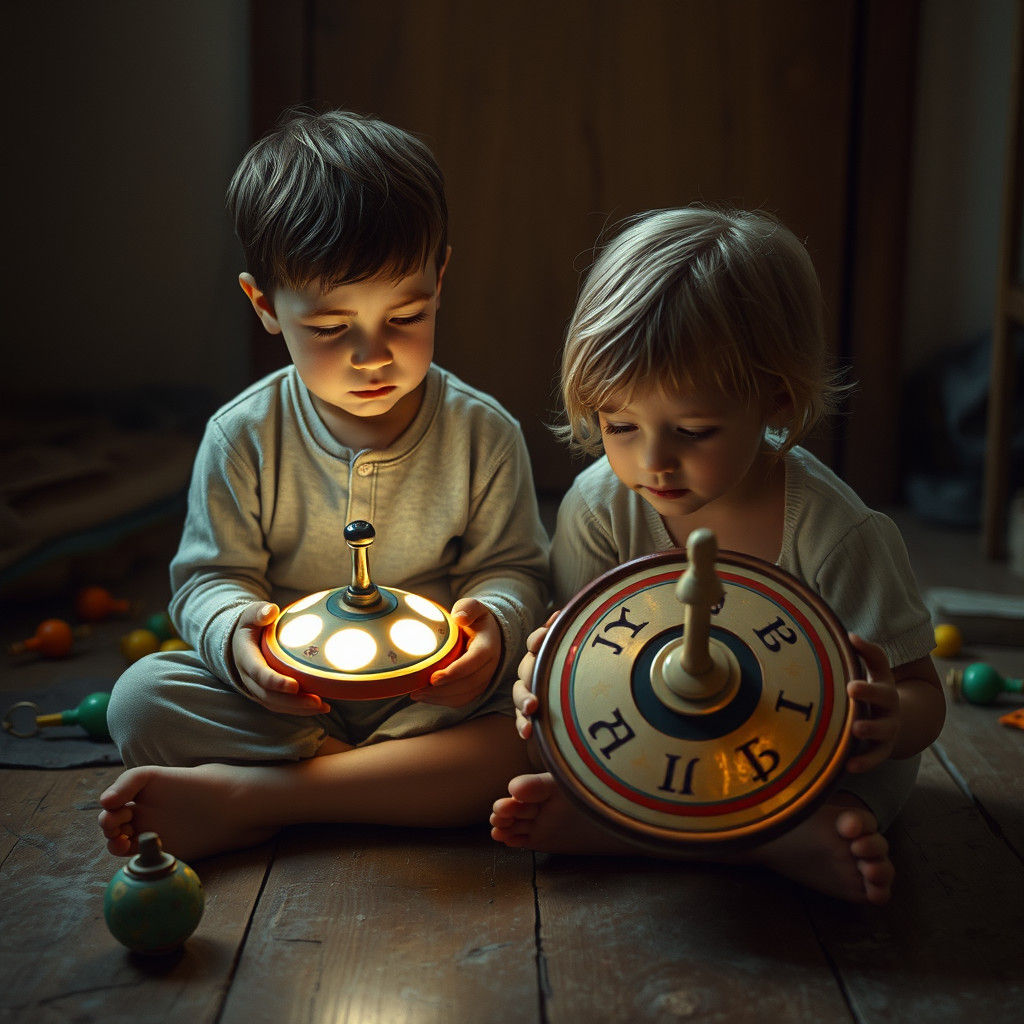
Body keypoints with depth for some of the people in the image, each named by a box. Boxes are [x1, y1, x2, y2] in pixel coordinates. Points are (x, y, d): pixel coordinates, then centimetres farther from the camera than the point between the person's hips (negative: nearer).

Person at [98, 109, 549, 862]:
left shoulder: (485, 435, -6)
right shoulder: (243, 438, -5)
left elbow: (513, 569, 0)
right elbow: (211, 575, 0)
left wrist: (494, 624, -25)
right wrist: (235, 636, -25)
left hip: (434, 703, 0)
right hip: (284, 702, 0)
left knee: (543, 730, -30)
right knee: (142, 698, -21)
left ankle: (243, 798, -26)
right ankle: (389, 787, -23)